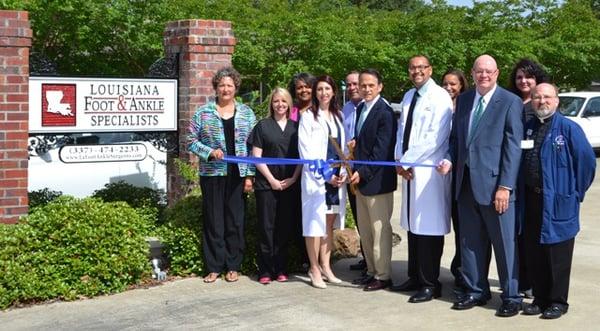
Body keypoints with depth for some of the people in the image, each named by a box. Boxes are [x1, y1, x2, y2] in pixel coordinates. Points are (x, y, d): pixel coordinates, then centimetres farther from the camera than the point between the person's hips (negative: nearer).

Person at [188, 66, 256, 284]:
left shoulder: (246, 113, 7)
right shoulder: (203, 113, 3)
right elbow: (192, 142, 4)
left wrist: (250, 175, -2)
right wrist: (210, 152, -14)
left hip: (237, 175, 1)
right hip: (212, 174, -1)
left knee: (235, 221, 4)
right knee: (213, 221, 2)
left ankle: (233, 266, 14)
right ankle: (214, 267, 11)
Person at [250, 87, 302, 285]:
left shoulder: (296, 127, 10)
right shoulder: (263, 126, 4)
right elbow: (256, 156, 0)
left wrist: (293, 178, -3)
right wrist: (271, 179, -8)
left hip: (290, 185, 2)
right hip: (267, 184, -2)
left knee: (285, 228, 5)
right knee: (266, 227, -2)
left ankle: (281, 269, 14)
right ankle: (265, 271, 4)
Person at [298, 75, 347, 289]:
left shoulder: (338, 116, 12)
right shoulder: (308, 116, -3)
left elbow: (343, 147, 11)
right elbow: (306, 150, -8)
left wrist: (343, 173, -2)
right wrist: (324, 175, -12)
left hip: (337, 178, 5)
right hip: (316, 178, -5)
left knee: (329, 223, 9)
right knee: (315, 222, -2)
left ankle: (325, 266, 16)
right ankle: (314, 269, 4)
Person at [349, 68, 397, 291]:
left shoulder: (384, 113, -15)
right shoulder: (361, 109, 12)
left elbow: (382, 150, -19)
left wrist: (362, 172, -21)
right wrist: (356, 142, 1)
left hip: (377, 180, -9)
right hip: (361, 179, 9)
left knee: (380, 229, 2)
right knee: (365, 230, 16)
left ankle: (383, 276, 12)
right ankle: (371, 271, 27)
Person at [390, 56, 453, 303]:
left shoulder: (440, 97, -8)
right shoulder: (408, 97, 16)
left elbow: (435, 138, -15)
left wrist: (406, 161, -12)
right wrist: (400, 161, 1)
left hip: (429, 170, -7)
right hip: (409, 170, 7)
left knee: (429, 228, -5)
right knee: (412, 226, 11)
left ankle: (430, 284, 3)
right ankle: (415, 278, 21)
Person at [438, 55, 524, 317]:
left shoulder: (510, 102, -6)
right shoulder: (463, 100, 11)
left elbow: (513, 147, -10)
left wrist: (505, 186, -15)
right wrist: (449, 159, -1)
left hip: (494, 184, -5)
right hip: (466, 183, 6)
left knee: (505, 243, 3)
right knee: (470, 242, 13)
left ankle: (511, 297, 15)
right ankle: (476, 291, 26)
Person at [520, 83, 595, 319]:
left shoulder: (568, 128, -7)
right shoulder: (527, 128, 8)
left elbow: (587, 160, -6)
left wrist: (575, 192, -3)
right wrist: (522, 193, 8)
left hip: (558, 203, -5)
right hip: (531, 200, 5)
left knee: (557, 254, 4)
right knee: (534, 253, 10)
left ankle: (557, 302, 15)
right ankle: (540, 298, 22)